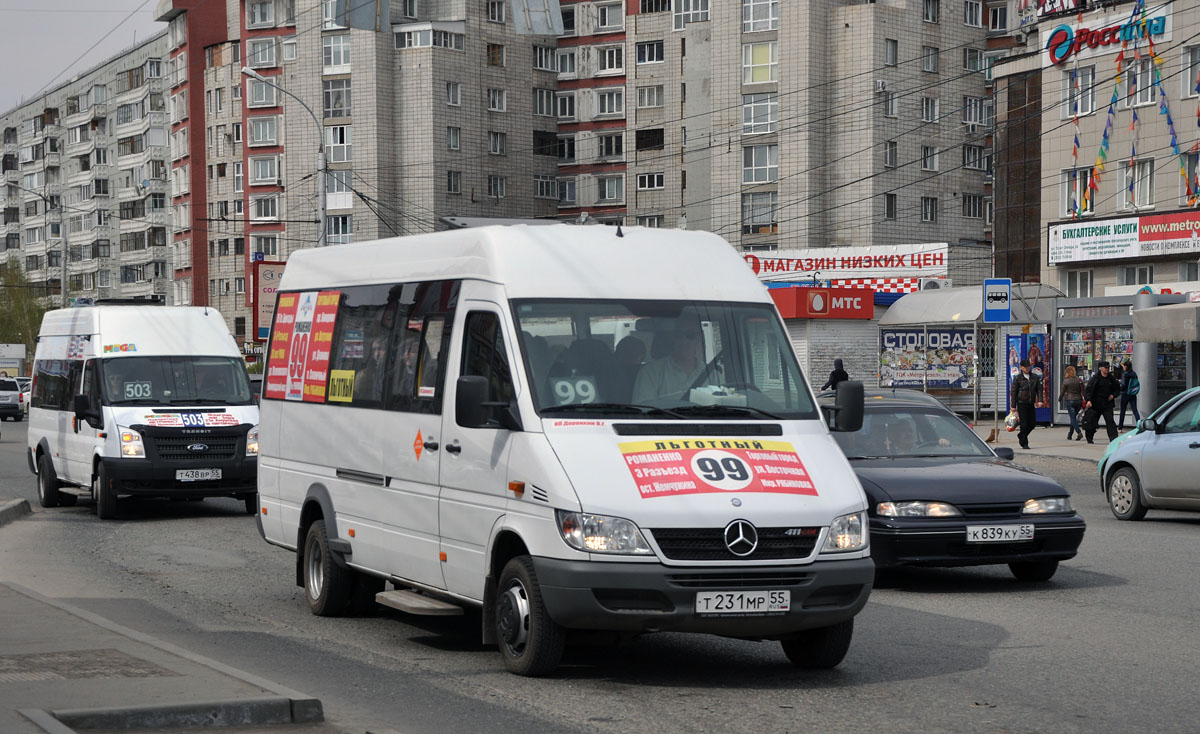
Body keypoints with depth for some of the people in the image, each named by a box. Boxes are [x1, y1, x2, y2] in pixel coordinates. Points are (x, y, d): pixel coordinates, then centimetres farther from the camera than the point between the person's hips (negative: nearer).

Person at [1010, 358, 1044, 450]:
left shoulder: (1035, 377, 10)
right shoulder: (1017, 378, -1)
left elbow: (1039, 389, 8)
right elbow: (1014, 392, 0)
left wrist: (1040, 400, -8)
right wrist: (1013, 406, -4)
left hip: (1031, 404, 4)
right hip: (1021, 404, -4)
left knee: (1032, 423, 5)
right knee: (1024, 424, -6)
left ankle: (1021, 435, 30)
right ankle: (1024, 443, 3)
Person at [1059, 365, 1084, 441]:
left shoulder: (1066, 381, -7)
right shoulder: (1079, 380, 2)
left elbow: (1062, 391, 0)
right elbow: (1082, 391, 3)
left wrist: (1060, 399, 16)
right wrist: (1084, 400, 8)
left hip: (1069, 400, -4)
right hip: (1078, 400, 4)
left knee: (1073, 418, -4)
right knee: (1074, 417, 16)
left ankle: (1079, 432, -22)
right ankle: (1070, 434, 23)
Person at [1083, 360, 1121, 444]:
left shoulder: (1111, 379, 6)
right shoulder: (1095, 378, -5)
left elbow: (1117, 388, 20)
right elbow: (1088, 390, -11)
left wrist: (1113, 395, 1)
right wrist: (1088, 400, -24)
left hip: (1107, 404, 2)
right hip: (1095, 404, -2)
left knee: (1110, 421, -11)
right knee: (1092, 421, 9)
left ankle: (1114, 438, -15)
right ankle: (1089, 438, 28)